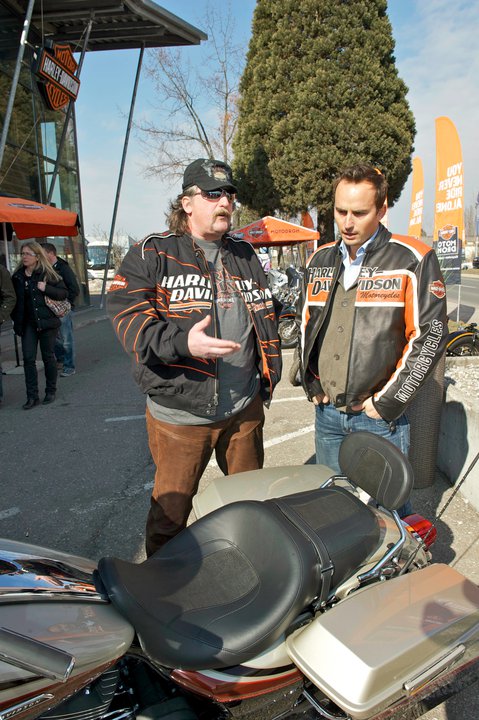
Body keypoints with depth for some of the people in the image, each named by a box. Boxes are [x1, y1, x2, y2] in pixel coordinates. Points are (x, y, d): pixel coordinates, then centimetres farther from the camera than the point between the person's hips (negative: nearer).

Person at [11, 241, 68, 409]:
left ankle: (50, 391, 22)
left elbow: (64, 292, -6)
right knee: (28, 358, -2)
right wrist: (16, 319, 4)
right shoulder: (17, 276, 6)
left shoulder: (48, 274, -5)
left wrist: (46, 288, -20)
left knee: (48, 357, 7)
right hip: (27, 324, 3)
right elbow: (14, 299, 13)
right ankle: (32, 396, 3)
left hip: (46, 321, -3)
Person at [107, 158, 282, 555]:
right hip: (180, 413, -5)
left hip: (245, 408, 6)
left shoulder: (245, 255, 13)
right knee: (170, 511, 8)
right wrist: (183, 342, -30)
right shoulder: (152, 254, -4)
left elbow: (266, 315, 21)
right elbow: (126, 315, -16)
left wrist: (269, 374, 14)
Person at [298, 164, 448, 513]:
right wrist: (312, 384, 7)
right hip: (327, 412, 5)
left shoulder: (414, 259, -9)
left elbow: (430, 335, -11)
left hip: (381, 418, -4)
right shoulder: (321, 259, 8)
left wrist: (389, 402, -12)